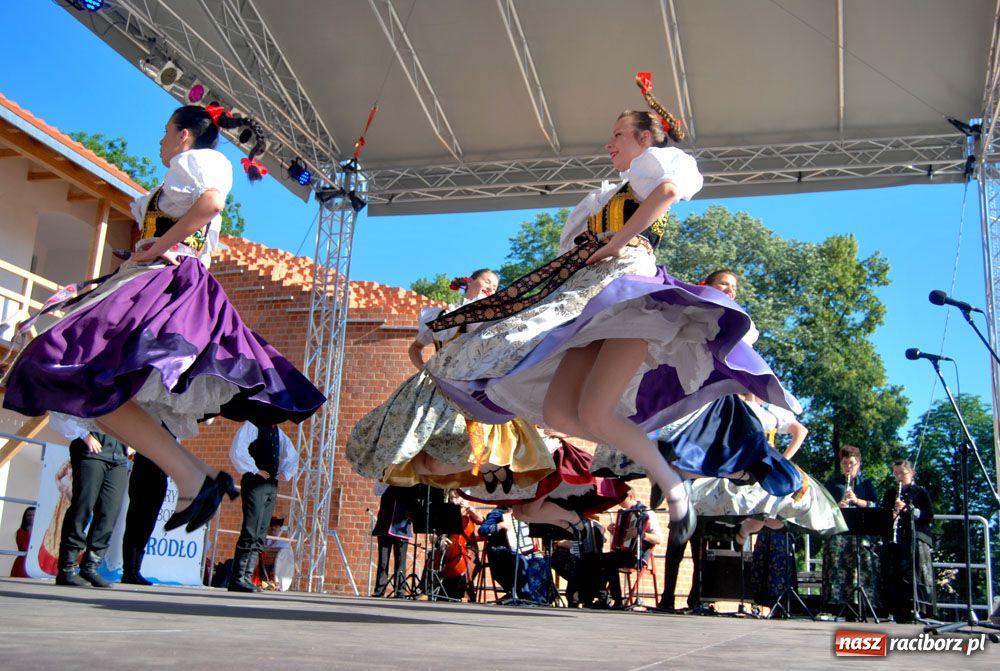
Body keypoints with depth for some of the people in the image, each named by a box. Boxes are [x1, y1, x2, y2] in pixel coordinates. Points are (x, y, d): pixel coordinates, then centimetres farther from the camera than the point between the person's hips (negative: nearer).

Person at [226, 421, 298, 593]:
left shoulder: (277, 431, 18)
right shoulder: (252, 425, -4)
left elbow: (292, 455, 28)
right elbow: (237, 451, -17)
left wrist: (285, 473, 12)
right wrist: (254, 470, -13)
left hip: (271, 485, 8)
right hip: (255, 482, -8)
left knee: (260, 536, 5)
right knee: (250, 533, -13)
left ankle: (247, 577, 6)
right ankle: (237, 579, -12)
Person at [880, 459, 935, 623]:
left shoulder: (920, 492, 8)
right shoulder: (889, 494, 19)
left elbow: (929, 516, -1)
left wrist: (908, 508, -13)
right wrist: (890, 517, -7)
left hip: (916, 540, -3)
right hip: (894, 541, 3)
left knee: (913, 573, -14)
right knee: (894, 575, -5)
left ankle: (915, 610, -12)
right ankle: (899, 612, -2)